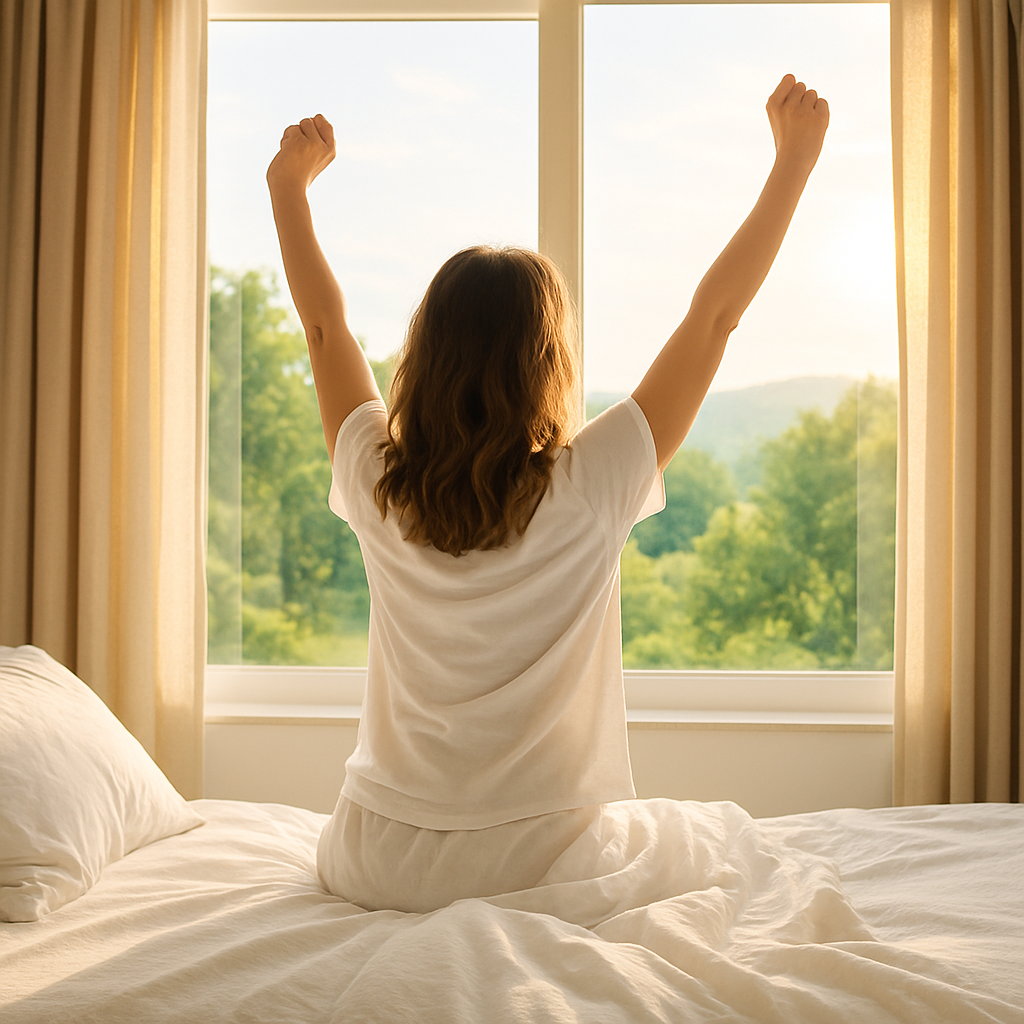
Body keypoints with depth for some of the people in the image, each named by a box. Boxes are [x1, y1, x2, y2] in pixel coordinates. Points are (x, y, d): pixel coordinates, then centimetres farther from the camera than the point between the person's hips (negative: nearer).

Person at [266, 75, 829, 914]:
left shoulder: (378, 484, -9)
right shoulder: (589, 489, -17)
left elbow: (324, 322, 8)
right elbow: (715, 313, -9)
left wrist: (290, 184, 19)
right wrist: (795, 157, 0)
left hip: (374, 867, 4)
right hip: (535, 866, -3)